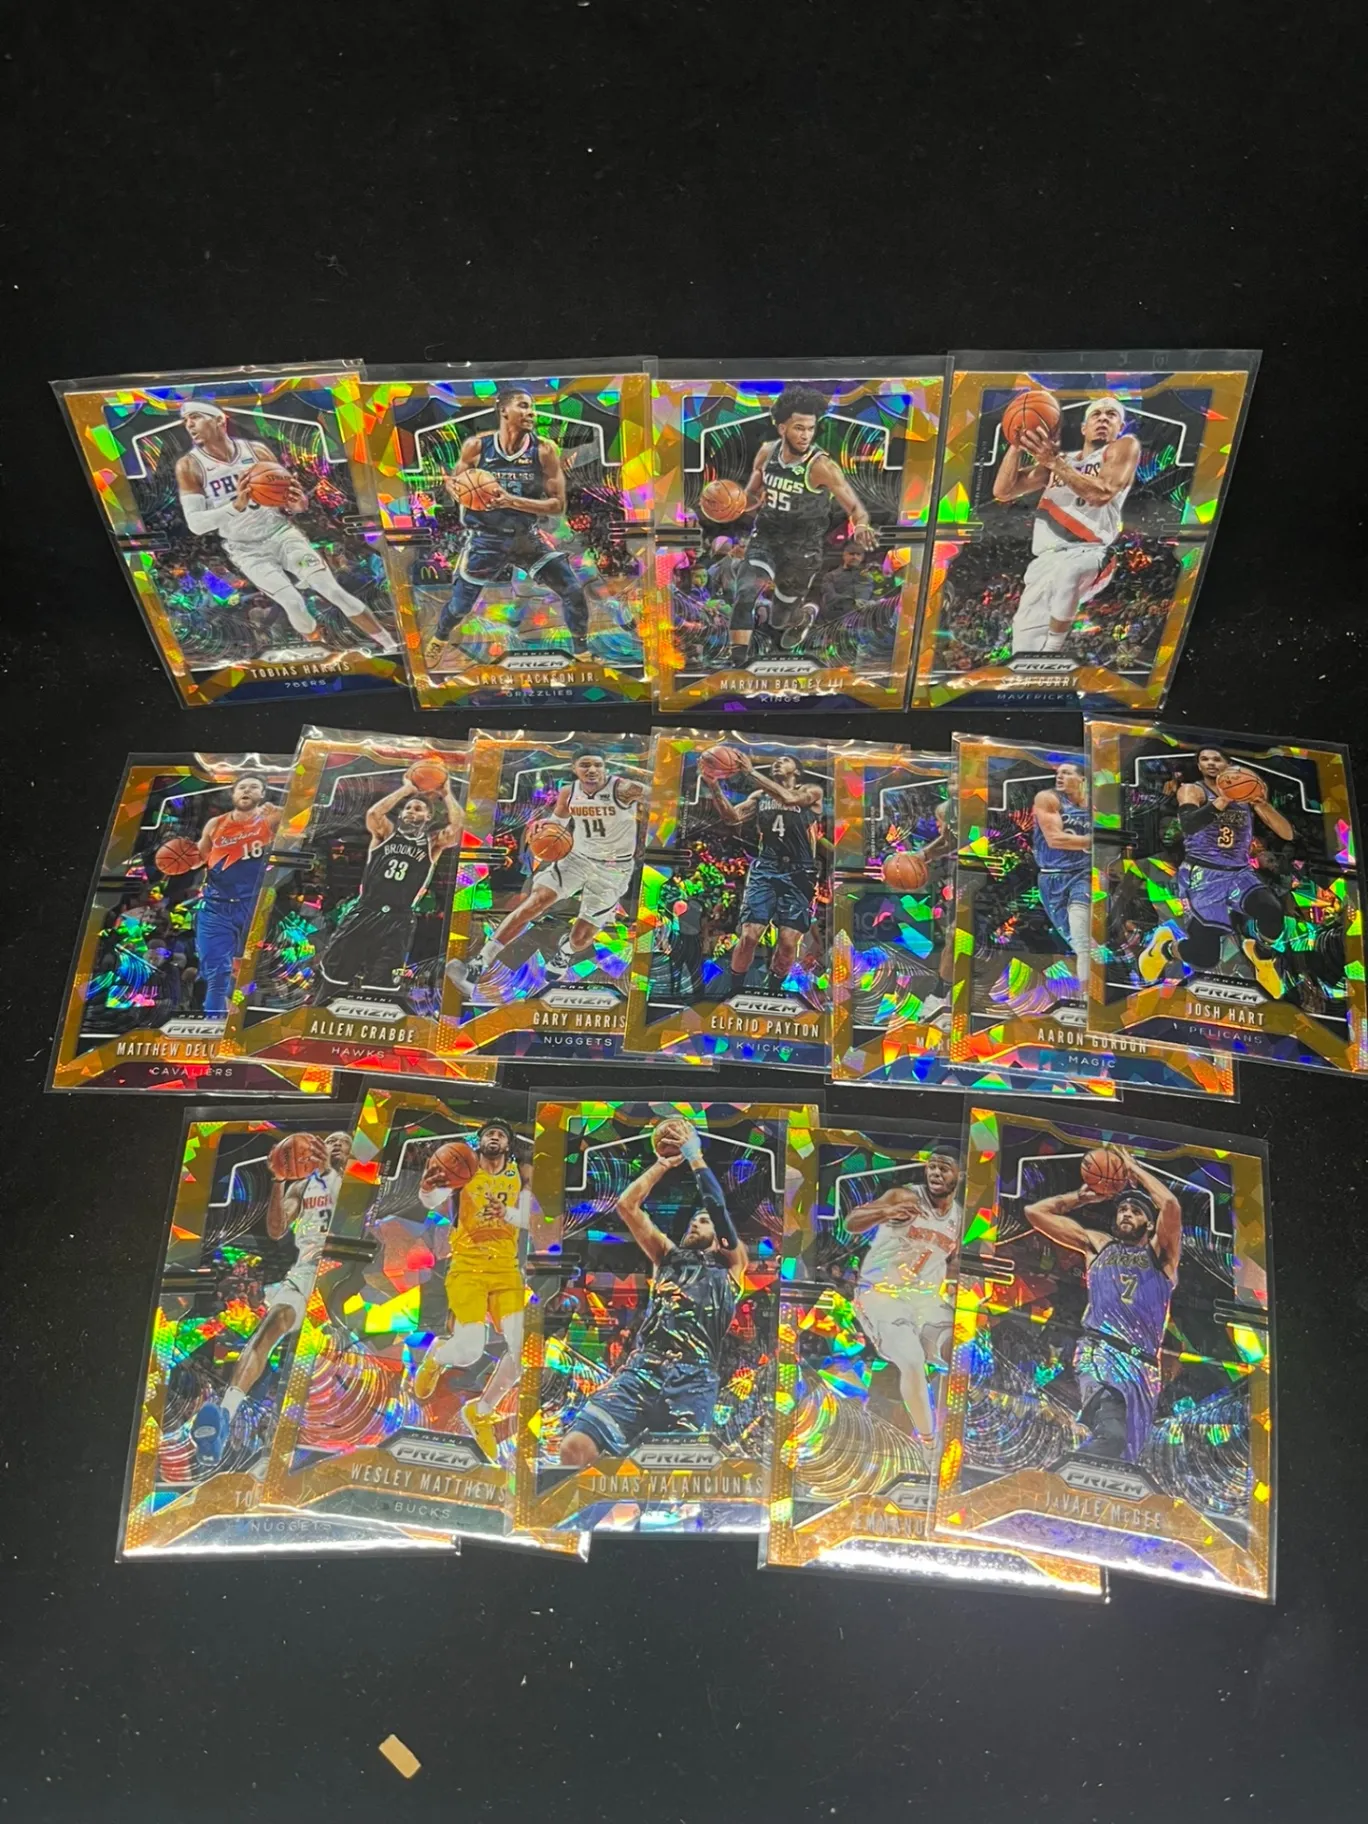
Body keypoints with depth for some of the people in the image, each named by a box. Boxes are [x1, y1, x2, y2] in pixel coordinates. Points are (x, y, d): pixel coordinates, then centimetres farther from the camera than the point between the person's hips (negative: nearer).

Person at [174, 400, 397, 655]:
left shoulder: (257, 450, -4)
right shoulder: (189, 466, -9)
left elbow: (291, 497, 3)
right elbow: (195, 524, -18)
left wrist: (299, 503, -24)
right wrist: (236, 505, -36)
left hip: (281, 533, 1)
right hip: (245, 550, -1)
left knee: (334, 590, -11)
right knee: (293, 602, -22)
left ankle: (392, 647, -3)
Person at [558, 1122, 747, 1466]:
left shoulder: (730, 1265, 22)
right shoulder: (669, 1256, 31)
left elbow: (719, 1206, 8)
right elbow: (626, 1206, 25)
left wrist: (695, 1156, 16)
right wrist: (663, 1163, 28)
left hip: (693, 1378, -2)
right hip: (640, 1368, 3)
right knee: (574, 1448, -21)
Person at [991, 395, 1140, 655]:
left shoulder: (1125, 447, 5)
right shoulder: (1057, 459, 21)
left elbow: (1101, 494, -15)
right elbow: (1002, 492, 15)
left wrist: (1055, 462, -21)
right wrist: (1017, 444, 2)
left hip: (1088, 555, -6)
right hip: (1044, 562, 6)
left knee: (1065, 569, -42)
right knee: (1026, 644, -4)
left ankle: (1053, 647, -25)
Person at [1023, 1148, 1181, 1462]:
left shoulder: (1160, 1253, 18)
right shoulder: (1097, 1244, 24)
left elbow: (1171, 1205, -4)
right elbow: (1034, 1211, 25)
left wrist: (1134, 1168, 9)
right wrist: (1082, 1196, 27)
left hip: (1143, 1362, 1)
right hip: (1099, 1352, -1)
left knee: (1124, 1447, -10)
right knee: (1111, 1434, -30)